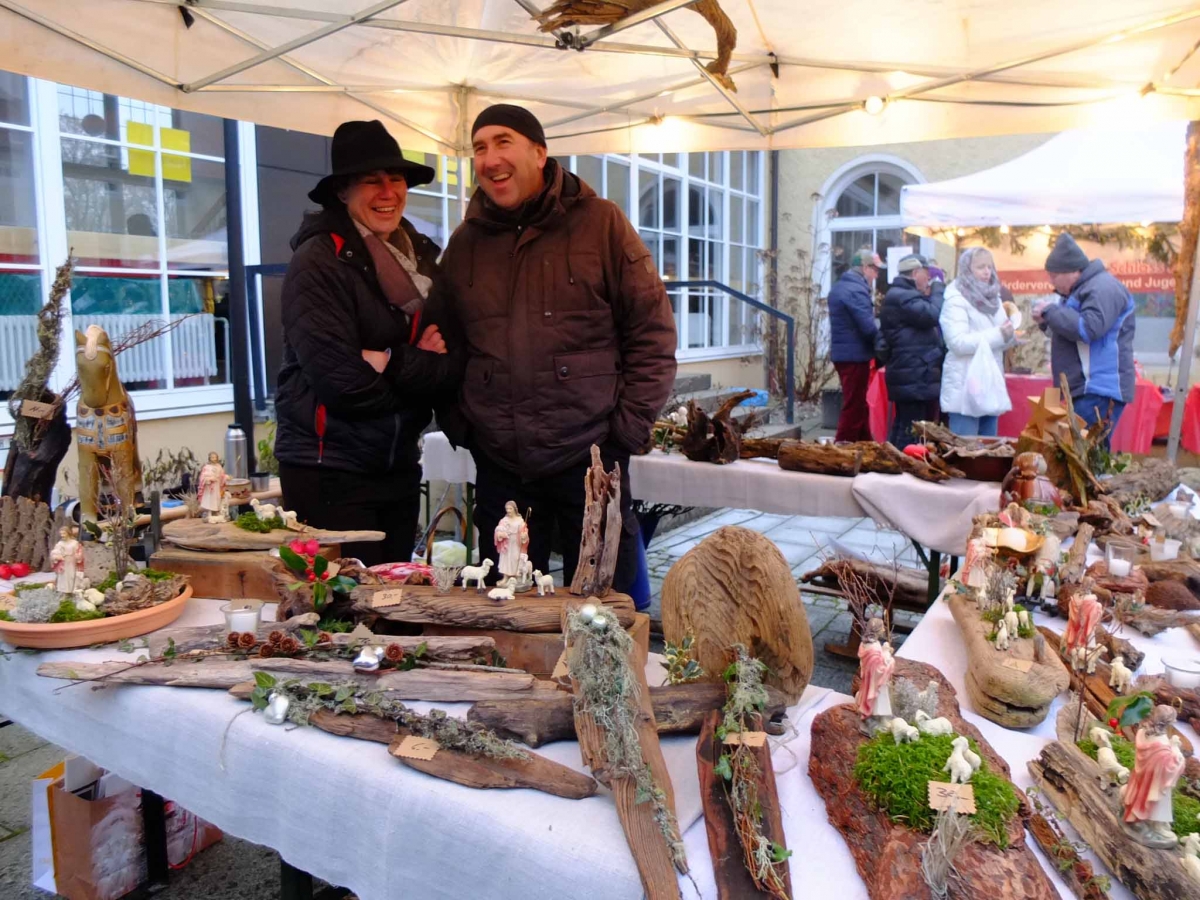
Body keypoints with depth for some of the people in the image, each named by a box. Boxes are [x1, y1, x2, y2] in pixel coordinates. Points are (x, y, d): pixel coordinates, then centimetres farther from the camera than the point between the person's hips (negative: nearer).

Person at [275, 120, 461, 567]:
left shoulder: (420, 257, 8)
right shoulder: (319, 262, -11)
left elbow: (453, 369, 0)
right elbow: (341, 379, -20)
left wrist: (391, 363, -17)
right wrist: (421, 369, -7)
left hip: (399, 466, 6)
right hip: (330, 469, -6)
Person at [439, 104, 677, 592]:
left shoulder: (601, 223, -1)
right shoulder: (465, 242, 11)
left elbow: (653, 331, -2)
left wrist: (628, 428, -7)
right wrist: (457, 425, 7)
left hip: (590, 459, -3)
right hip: (498, 465, 4)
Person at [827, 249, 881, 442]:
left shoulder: (839, 287, 15)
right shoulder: (856, 291, -17)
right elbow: (869, 328, -23)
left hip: (842, 353, 10)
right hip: (855, 355, -10)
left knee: (858, 405, 18)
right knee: (854, 408, -3)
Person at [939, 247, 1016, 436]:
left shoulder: (993, 298, 14)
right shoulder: (956, 300, -8)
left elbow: (999, 342, 19)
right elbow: (958, 342, -19)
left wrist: (1009, 335, -4)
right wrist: (998, 334, -21)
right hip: (965, 389, -7)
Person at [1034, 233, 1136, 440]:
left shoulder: (1103, 288, -13)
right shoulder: (1083, 288, 21)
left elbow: (1088, 329, -26)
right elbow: (1071, 328, 29)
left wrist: (1050, 310, -15)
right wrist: (1047, 321, 10)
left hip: (1099, 390, -11)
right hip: (1086, 389, 11)